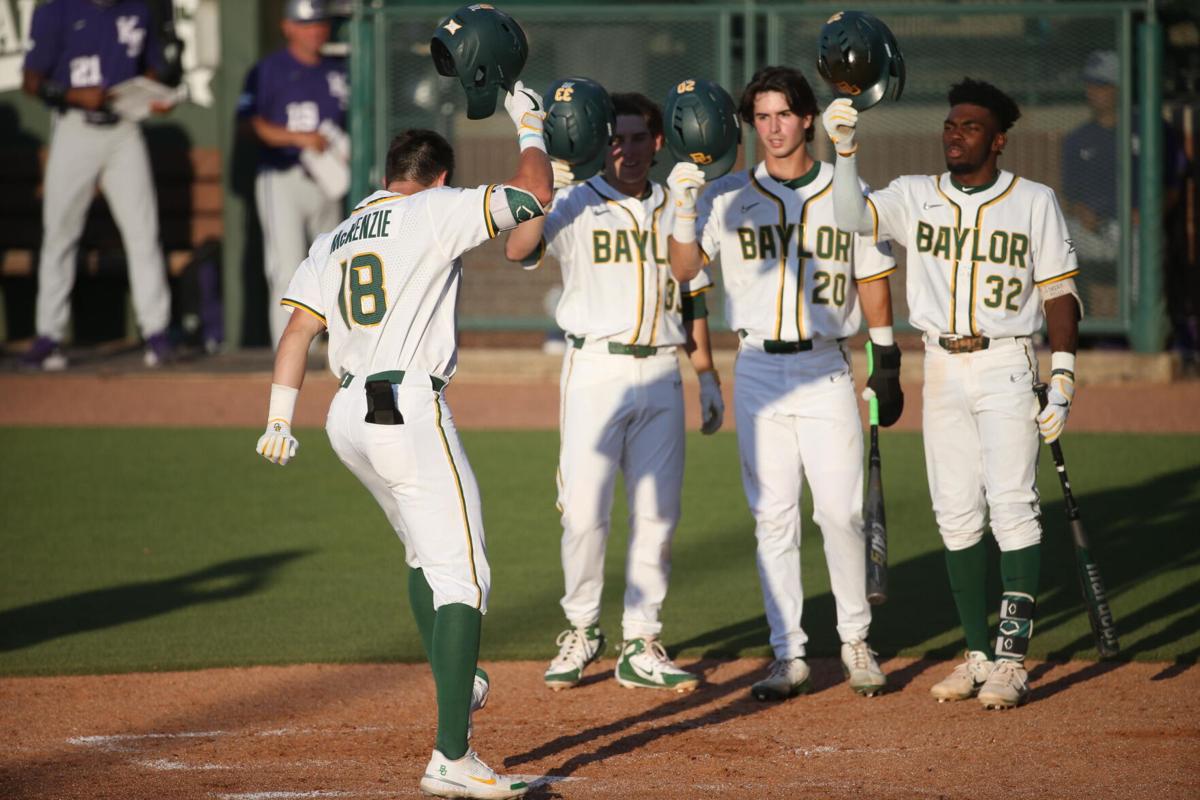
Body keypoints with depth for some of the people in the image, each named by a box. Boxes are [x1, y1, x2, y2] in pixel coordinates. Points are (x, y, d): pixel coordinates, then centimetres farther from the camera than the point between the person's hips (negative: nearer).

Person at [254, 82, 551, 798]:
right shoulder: (437, 213, -1)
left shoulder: (334, 240, 18)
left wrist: (280, 422, 7)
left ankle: (455, 690, 42)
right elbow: (533, 197, -3)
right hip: (412, 412, -8)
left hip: (349, 418, 8)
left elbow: (299, 330, 10)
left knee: (427, 553, 29)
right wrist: (529, 127, 14)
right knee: (462, 575, -9)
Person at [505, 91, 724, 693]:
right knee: (585, 511, -6)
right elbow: (517, 249, -20)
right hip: (595, 369, -4)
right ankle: (581, 631, 12)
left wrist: (707, 376, 14)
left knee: (657, 514, 2)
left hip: (661, 375, 4)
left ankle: (640, 646, 9)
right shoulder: (575, 206, -1)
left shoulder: (674, 211, 13)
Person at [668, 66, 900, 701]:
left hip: (827, 370, -1)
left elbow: (872, 281, 10)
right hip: (759, 372, 1)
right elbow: (684, 268, -5)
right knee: (772, 517, 1)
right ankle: (788, 655, 5)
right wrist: (684, 209, -21)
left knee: (842, 512, -5)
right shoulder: (728, 197, 5)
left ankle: (855, 641, 11)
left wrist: (887, 364, 6)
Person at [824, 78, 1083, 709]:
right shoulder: (915, 197, 7)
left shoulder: (1034, 202, 1)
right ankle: (977, 655, 12)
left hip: (1006, 367, -3)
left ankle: (1012, 661, -12)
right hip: (942, 368, 3)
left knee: (1012, 507, -12)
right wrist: (844, 149, -24)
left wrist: (1062, 380, -8)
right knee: (956, 514, 5)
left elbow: (1059, 293, 0)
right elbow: (853, 218, -10)